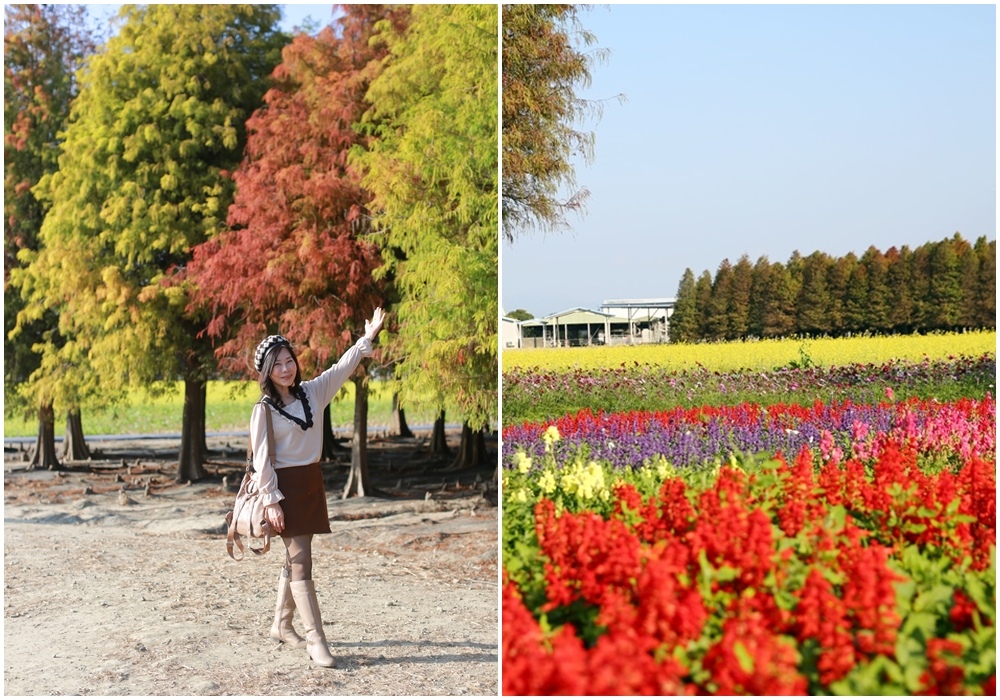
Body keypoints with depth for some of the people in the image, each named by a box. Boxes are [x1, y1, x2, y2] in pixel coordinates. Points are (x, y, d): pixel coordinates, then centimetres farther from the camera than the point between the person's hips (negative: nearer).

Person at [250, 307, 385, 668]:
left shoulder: (313, 392, 5)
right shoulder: (264, 409, -9)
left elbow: (342, 368, 8)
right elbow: (261, 459, -11)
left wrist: (367, 338, 1)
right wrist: (271, 500, -15)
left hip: (312, 482, 6)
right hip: (285, 487, -6)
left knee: (295, 558, 14)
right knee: (301, 562, -8)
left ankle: (282, 625, 28)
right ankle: (315, 639, -7)